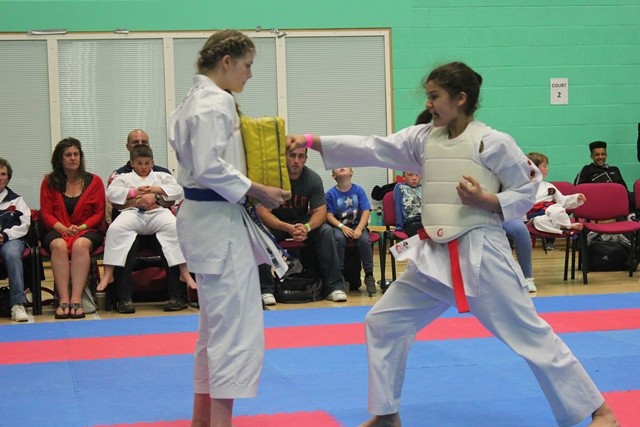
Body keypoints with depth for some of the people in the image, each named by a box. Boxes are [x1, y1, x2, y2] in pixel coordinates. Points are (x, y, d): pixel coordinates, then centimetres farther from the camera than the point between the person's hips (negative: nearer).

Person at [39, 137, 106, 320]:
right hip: (57, 231, 1)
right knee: (59, 246, -36)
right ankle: (63, 299, -42)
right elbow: (46, 213, 5)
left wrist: (82, 227, -12)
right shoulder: (49, 182, 10)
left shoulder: (94, 181, 9)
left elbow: (99, 213, 6)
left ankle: (76, 299, -43)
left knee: (80, 245, -36)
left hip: (88, 231, 0)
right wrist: (63, 229, -13)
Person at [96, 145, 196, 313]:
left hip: (157, 212, 0)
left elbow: (177, 190, 13)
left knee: (174, 227, -33)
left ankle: (184, 272, -30)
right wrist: (133, 193, -1)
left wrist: (157, 190, -1)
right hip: (133, 213, 0)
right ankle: (108, 273, -30)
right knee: (116, 229, -34)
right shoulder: (124, 178, 26)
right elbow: (111, 193, 10)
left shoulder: (162, 176, 28)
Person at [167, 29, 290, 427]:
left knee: (217, 321, 19)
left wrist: (252, 189, 13)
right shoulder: (215, 103, -17)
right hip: (218, 221, -11)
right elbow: (209, 168, -24)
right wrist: (257, 191, -18)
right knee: (238, 326, -8)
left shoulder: (200, 99, 15)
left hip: (211, 218, 11)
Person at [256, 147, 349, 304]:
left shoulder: (313, 179, -10)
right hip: (275, 223, -3)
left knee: (326, 231, -24)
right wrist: (289, 228, -41)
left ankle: (334, 287, -19)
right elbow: (263, 212, -24)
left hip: (302, 222, 3)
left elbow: (320, 211, -12)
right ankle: (266, 289, -25)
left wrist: (307, 227, -36)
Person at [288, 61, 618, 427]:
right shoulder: (423, 138, 6)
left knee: (529, 332, -2)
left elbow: (528, 192, -4)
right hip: (433, 256, 6)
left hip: (481, 253, -6)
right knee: (384, 322, 7)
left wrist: (487, 200, -21)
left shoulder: (493, 143, -9)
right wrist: (312, 141, -6)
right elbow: (371, 149, 1)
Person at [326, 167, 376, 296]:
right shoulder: (330, 194, -1)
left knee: (364, 239, -30)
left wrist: (359, 229, -19)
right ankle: (339, 274, -21)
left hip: (357, 225, 1)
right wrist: (342, 227, -22)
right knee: (339, 238, -34)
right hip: (339, 226, -1)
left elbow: (366, 211, -4)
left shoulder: (358, 190, 1)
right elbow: (329, 215, -6)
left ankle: (369, 275, -15)